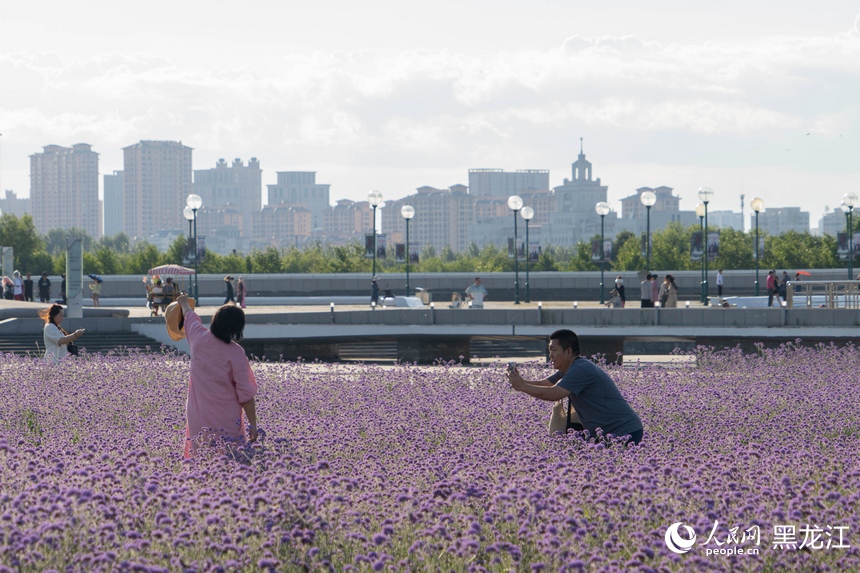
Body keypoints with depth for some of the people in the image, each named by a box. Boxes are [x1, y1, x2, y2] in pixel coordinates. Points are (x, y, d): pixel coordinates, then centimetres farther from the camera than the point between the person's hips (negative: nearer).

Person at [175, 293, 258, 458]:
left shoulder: (199, 338, -5)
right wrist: (253, 424, -7)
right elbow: (245, 393, -14)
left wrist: (184, 303, 43)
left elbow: (189, 316, 21)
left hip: (198, 416, 4)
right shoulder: (236, 353, -16)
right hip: (226, 420, -4)